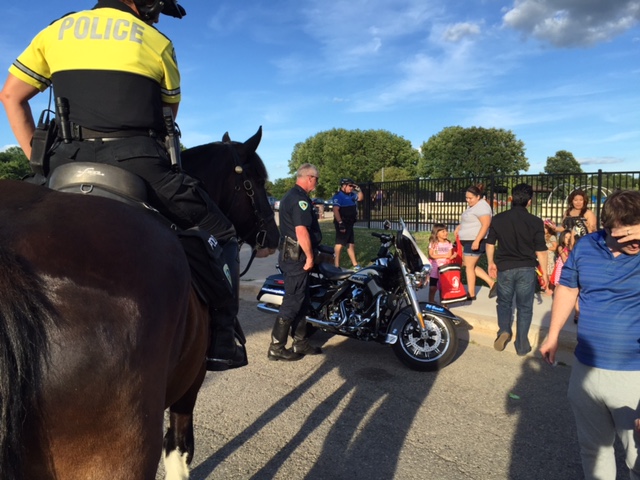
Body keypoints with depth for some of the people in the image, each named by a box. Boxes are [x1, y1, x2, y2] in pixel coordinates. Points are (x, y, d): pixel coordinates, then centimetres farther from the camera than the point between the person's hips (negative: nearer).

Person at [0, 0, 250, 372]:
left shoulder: (56, 30, 18)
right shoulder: (156, 41, 8)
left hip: (68, 166, 5)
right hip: (137, 164, -4)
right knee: (220, 234, 10)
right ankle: (221, 340, 3)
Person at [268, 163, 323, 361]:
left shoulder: (290, 196, 16)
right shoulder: (300, 198, -17)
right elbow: (301, 230, -26)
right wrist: (310, 257, -18)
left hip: (290, 255, 11)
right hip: (297, 257, -11)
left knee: (301, 302, 15)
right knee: (292, 302, -4)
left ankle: (301, 343, 24)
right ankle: (276, 347, 4)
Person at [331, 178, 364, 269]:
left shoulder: (351, 195, 15)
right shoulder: (338, 196, -13)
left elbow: (361, 198, 29)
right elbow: (335, 210, -23)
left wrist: (358, 189, 11)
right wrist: (340, 223, -30)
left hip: (350, 223, 10)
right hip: (343, 224, -9)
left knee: (351, 244, 14)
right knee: (339, 244, -10)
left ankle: (355, 265, 23)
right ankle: (336, 266, -10)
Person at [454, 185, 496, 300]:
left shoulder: (481, 207, -15)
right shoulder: (473, 206, 16)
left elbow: (485, 225, -24)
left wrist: (477, 241, -30)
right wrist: (459, 227, 12)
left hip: (475, 242, -10)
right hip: (469, 241, 10)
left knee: (469, 266, -2)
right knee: (471, 266, 14)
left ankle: (471, 294, 7)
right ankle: (492, 283, 14)